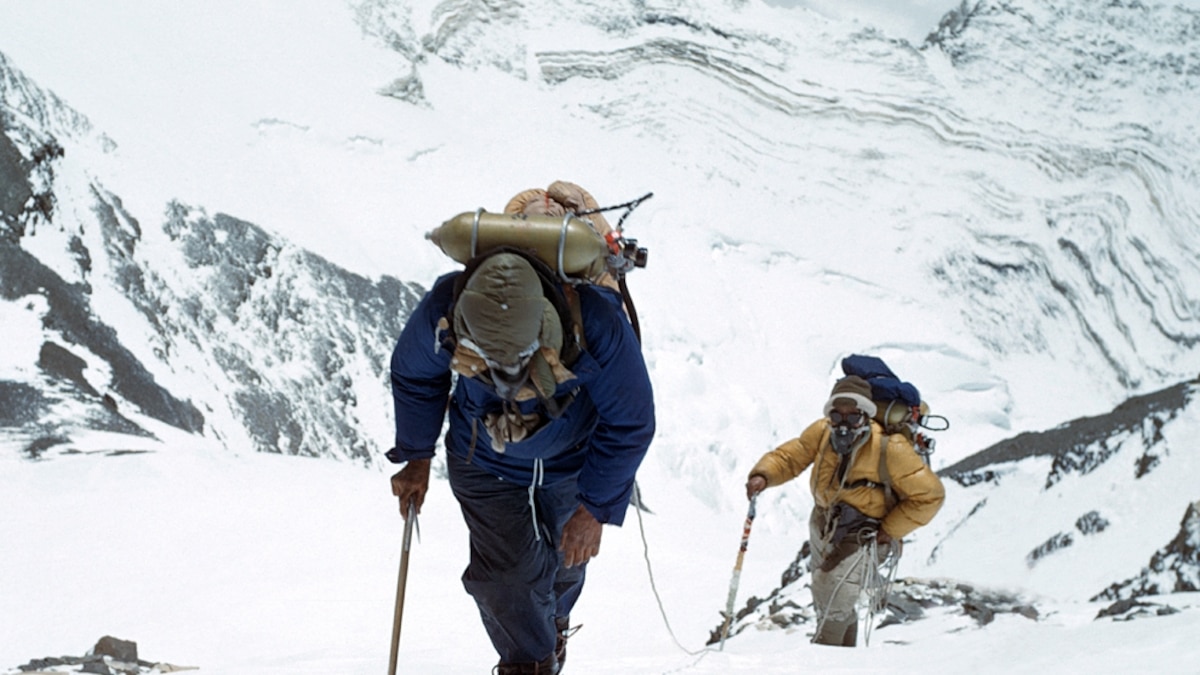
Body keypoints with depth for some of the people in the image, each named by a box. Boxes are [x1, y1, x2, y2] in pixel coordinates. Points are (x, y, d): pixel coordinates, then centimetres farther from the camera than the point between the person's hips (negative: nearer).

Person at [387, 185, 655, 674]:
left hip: (571, 462, 0)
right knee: (505, 572, -12)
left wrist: (596, 507, -18)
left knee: (566, 560, 20)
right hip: (485, 464, 0)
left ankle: (553, 620, 54)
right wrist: (415, 457, 1)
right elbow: (413, 376, -8)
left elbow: (630, 424, -23)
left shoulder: (597, 325, -41)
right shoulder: (442, 312, -35)